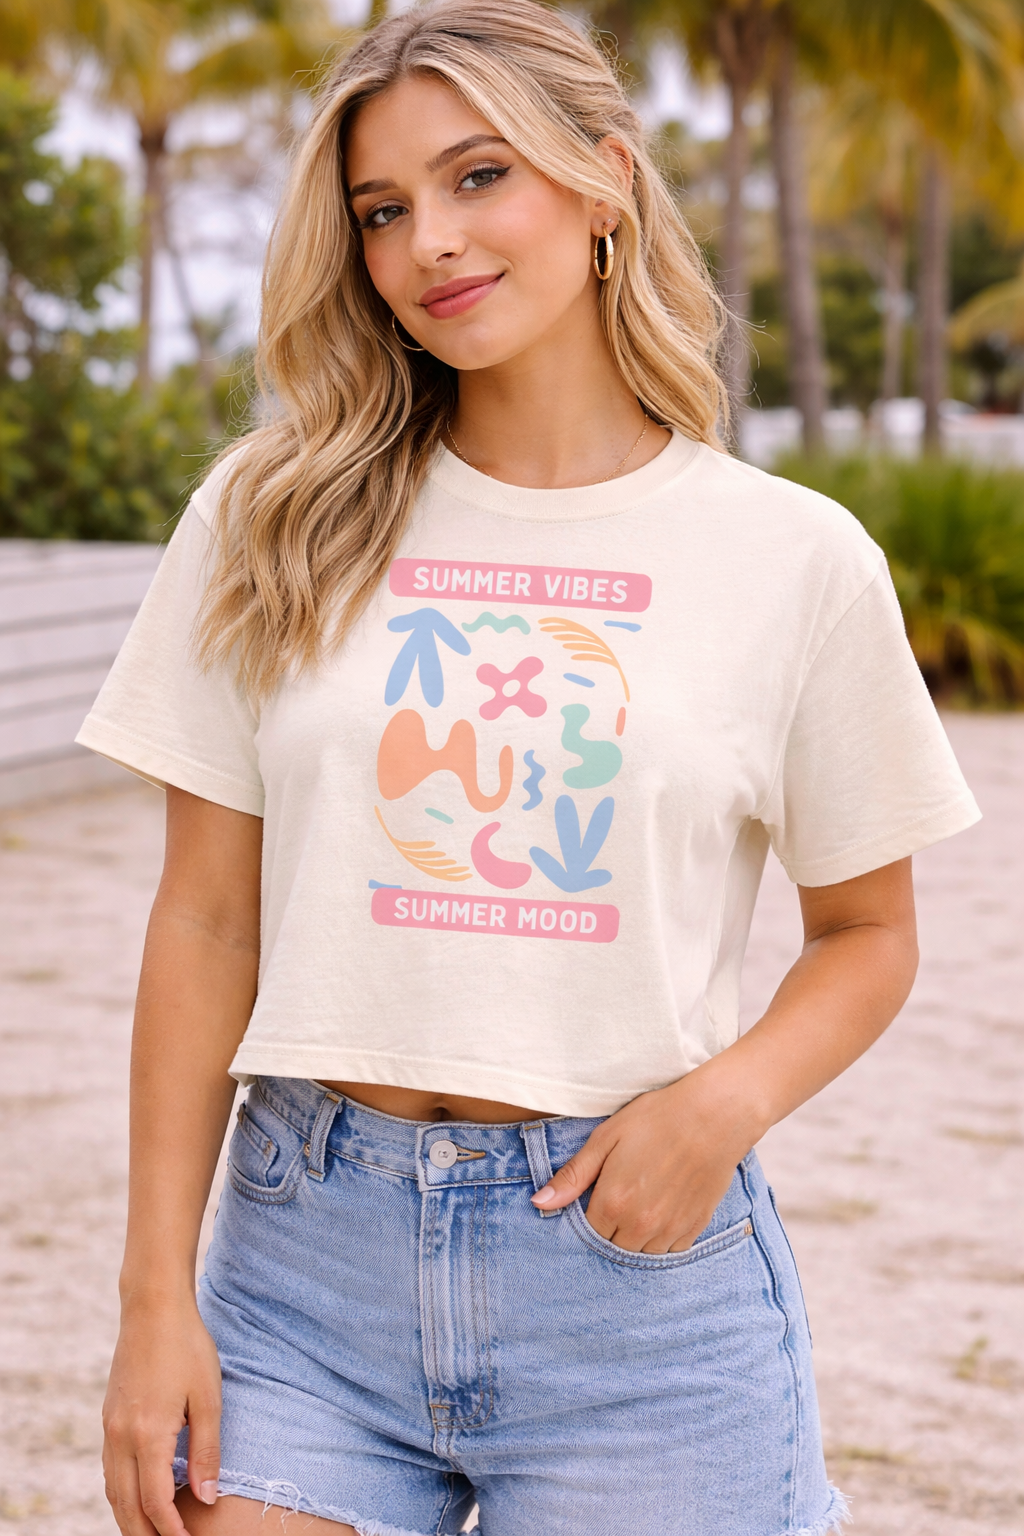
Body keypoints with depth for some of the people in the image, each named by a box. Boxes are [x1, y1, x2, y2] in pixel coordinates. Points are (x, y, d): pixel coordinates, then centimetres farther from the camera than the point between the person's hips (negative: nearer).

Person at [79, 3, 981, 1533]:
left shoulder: (794, 558, 0)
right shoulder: (276, 522, 3)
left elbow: (869, 930, 10)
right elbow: (207, 921, 5)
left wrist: (733, 1095, -10)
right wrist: (157, 1294, 1)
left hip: (636, 1269, 0)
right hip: (309, 1256, 1)